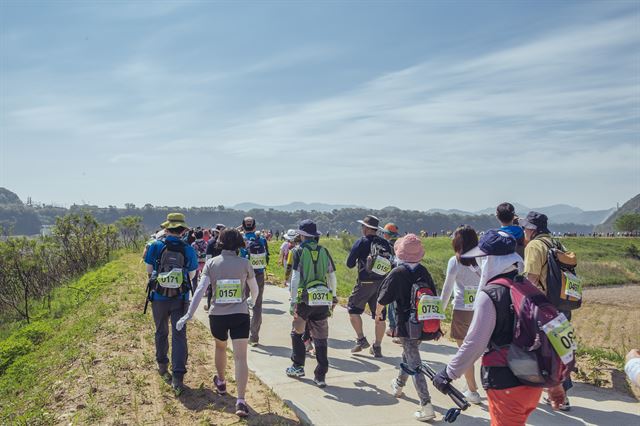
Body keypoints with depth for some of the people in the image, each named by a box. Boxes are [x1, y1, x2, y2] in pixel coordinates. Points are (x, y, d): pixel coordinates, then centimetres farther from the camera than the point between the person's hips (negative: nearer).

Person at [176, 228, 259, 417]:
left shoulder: (211, 263, -2)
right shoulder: (244, 263, -3)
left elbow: (201, 289, -11)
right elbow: (255, 291, 6)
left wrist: (189, 314, -10)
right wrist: (252, 302, 29)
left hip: (217, 315, 2)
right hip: (240, 315, -2)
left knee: (220, 347, 28)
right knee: (240, 357, -2)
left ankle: (221, 383, 46)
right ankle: (241, 400, -12)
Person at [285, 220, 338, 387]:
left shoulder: (299, 251, -4)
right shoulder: (324, 251, 6)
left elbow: (295, 278, -10)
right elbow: (332, 276, 10)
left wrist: (293, 301, -8)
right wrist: (333, 296, 21)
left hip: (305, 299, -3)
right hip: (323, 301, 3)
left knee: (297, 333, 19)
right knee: (321, 339, 7)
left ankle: (298, 367, 26)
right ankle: (321, 376, 9)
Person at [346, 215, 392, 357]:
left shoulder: (361, 242, -8)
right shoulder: (385, 243, 5)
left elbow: (350, 264, -6)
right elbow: (391, 265, 8)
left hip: (365, 283, -4)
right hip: (382, 283, 5)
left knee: (353, 309, 12)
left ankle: (361, 340, 8)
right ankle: (377, 348, 15)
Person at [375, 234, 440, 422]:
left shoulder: (397, 273, -14)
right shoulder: (423, 271, 1)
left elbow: (383, 299, -9)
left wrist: (378, 313, 12)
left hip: (406, 325, -6)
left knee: (414, 365, -3)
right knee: (408, 354, 27)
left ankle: (426, 406, -6)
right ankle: (399, 385, 49)